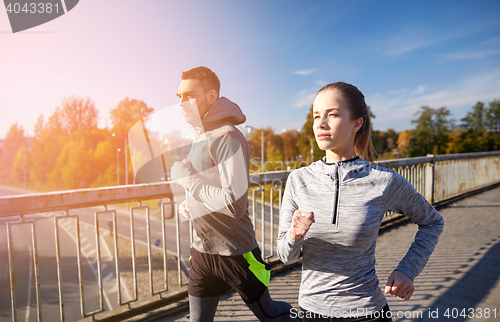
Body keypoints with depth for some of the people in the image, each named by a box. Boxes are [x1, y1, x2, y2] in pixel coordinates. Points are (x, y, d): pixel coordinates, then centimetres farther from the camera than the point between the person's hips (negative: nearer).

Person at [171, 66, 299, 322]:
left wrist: (187, 177, -20)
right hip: (201, 252, 8)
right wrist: (188, 206, 3)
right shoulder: (198, 139, 8)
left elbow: (235, 204, -27)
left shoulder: (228, 138, -21)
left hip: (235, 253, -7)